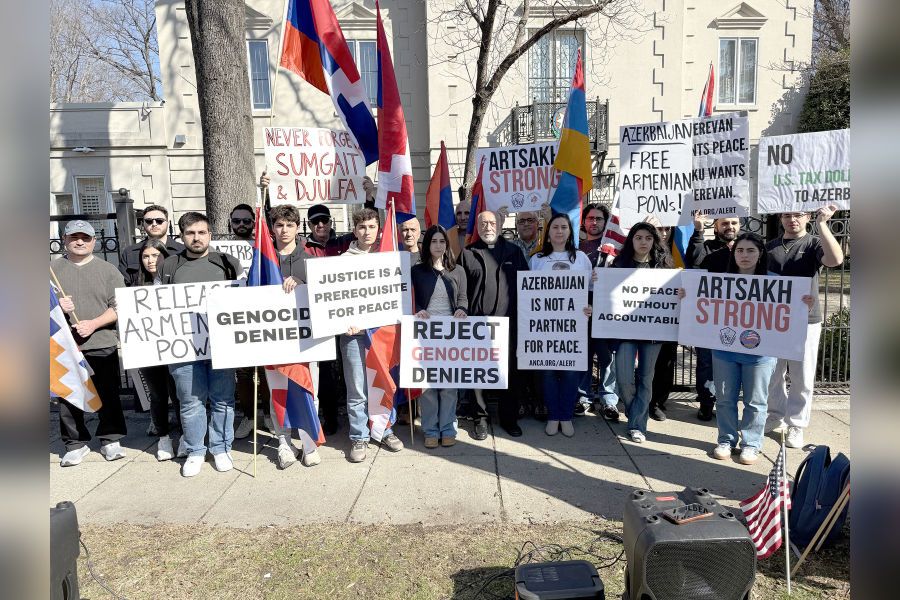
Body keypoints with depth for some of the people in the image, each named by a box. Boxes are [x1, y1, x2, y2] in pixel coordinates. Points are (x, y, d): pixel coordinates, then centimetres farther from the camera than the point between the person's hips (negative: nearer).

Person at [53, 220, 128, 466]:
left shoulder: (108, 270, 7)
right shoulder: (52, 269, 9)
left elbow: (119, 307, 0)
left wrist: (93, 324, -13)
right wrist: (57, 307, -11)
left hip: (102, 346, -1)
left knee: (108, 395, 4)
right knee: (68, 398, 5)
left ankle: (110, 440, 18)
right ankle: (75, 444, 19)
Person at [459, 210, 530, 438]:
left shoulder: (514, 252, 12)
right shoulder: (467, 254, 8)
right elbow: (461, 291, 5)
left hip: (508, 323, 1)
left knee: (510, 373, 6)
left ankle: (509, 418, 20)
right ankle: (481, 417, 18)